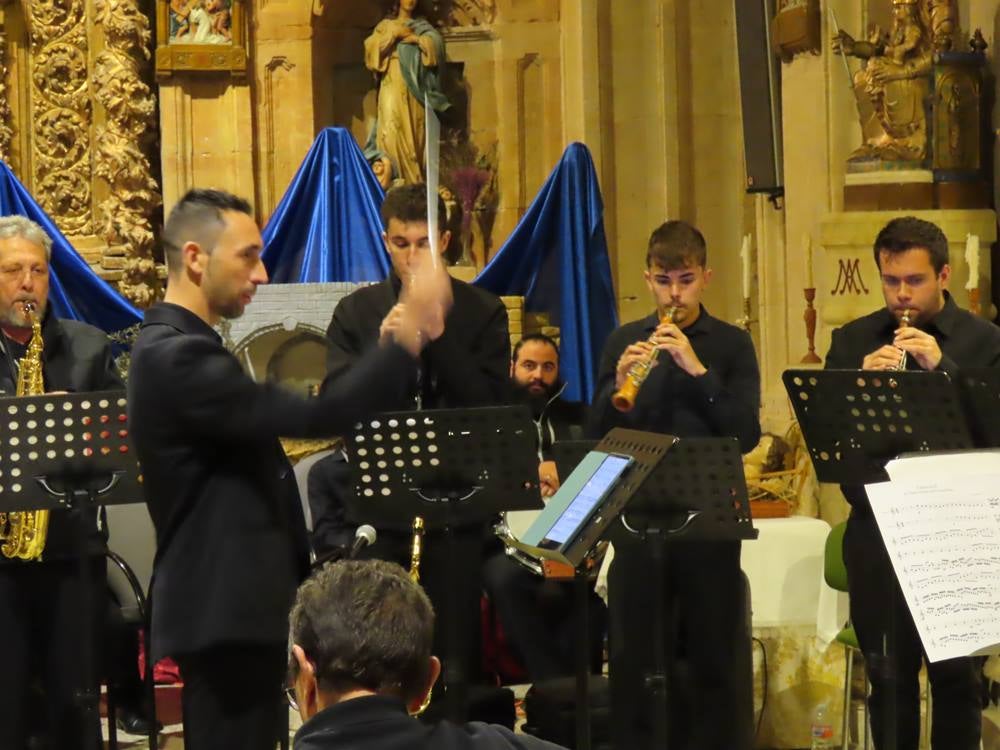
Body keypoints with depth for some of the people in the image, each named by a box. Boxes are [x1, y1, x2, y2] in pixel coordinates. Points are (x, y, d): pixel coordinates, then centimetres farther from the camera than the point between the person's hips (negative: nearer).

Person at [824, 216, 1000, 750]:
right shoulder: (852, 342, 9)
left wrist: (943, 367, -19)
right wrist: (862, 380, -15)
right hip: (876, 528, 2)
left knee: (956, 675, 2)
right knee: (888, 674, 7)